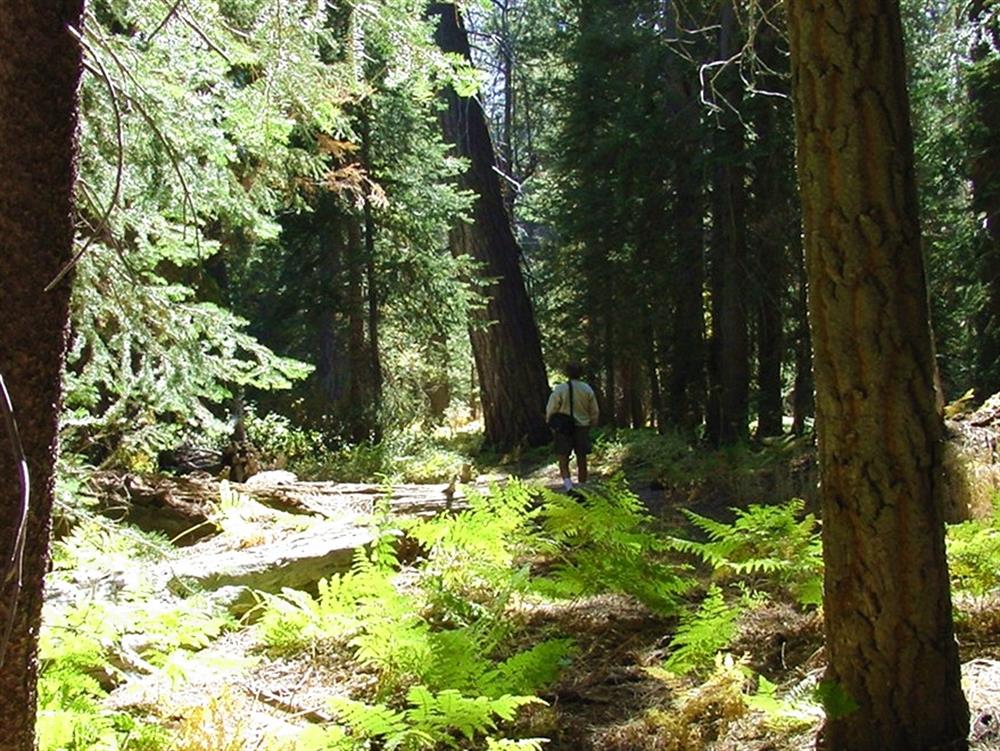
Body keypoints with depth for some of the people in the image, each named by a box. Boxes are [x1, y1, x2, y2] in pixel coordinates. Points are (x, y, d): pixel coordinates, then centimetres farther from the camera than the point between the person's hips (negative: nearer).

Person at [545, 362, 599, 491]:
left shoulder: (559, 389, -9)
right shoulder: (587, 389, 1)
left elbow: (551, 410, -4)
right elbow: (594, 411, 8)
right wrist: (592, 423, 24)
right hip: (582, 428, 3)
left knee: (563, 461, 1)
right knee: (582, 462, 12)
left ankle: (568, 484, -22)